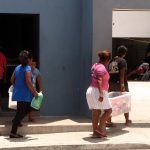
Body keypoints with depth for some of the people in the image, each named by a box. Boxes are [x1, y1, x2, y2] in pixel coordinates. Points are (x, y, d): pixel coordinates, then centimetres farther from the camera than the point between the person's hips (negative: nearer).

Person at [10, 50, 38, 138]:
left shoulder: (17, 68, 10)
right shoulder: (27, 68, -15)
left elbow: (12, 80, 15)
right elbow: (28, 82, -22)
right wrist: (35, 92, -13)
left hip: (18, 93, 9)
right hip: (24, 94, -9)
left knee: (28, 108, 24)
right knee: (20, 112, -2)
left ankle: (16, 121, 25)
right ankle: (13, 133, 1)